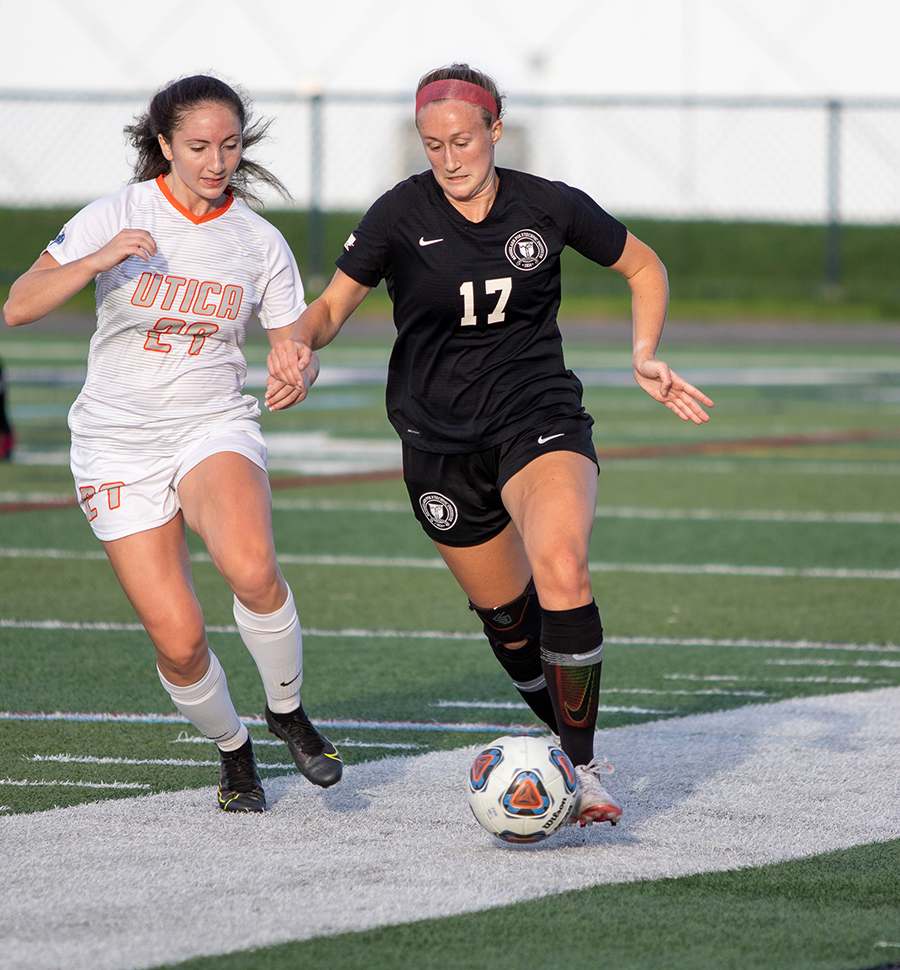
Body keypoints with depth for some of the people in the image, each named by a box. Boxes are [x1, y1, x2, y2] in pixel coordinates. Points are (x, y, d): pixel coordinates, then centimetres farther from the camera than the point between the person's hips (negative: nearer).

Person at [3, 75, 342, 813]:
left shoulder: (260, 241, 0)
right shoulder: (117, 218, -7)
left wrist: (299, 372, -16)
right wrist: (97, 262, -27)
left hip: (216, 428, 1)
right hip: (120, 443, 0)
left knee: (252, 568, -32)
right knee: (178, 640, -9)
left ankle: (288, 711, -6)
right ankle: (232, 749, 22)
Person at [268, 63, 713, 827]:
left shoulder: (549, 207, -5)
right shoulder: (401, 215, -7)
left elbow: (644, 268, 11)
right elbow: (333, 306, -1)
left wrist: (645, 357, -3)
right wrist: (300, 343, -24)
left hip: (538, 418, -2)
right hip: (441, 440, 2)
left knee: (562, 572, -27)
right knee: (504, 612, 10)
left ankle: (581, 771, -21)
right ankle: (569, 736, 37)